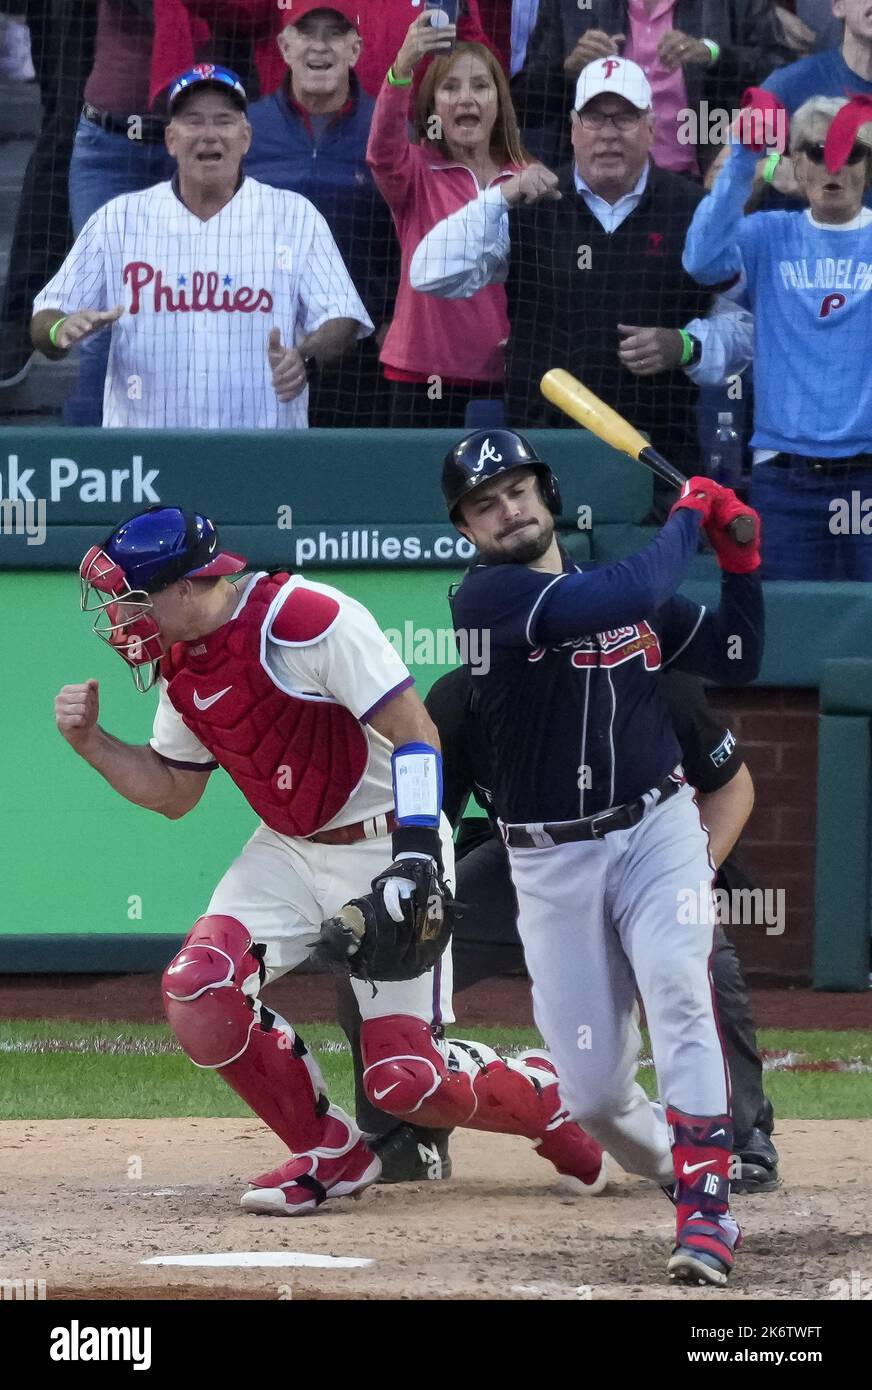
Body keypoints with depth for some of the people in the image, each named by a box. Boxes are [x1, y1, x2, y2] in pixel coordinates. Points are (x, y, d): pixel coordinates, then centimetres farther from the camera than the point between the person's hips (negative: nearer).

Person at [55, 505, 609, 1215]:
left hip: (385, 848, -7)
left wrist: (418, 852, -30)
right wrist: (92, 740, 0)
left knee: (406, 1077, -13)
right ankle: (330, 1152, 3)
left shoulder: (308, 619, -22)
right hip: (287, 855, 7)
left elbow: (414, 731, -21)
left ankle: (547, 1092, 19)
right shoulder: (177, 663, 4)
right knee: (196, 989, -17)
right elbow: (173, 793, 16)